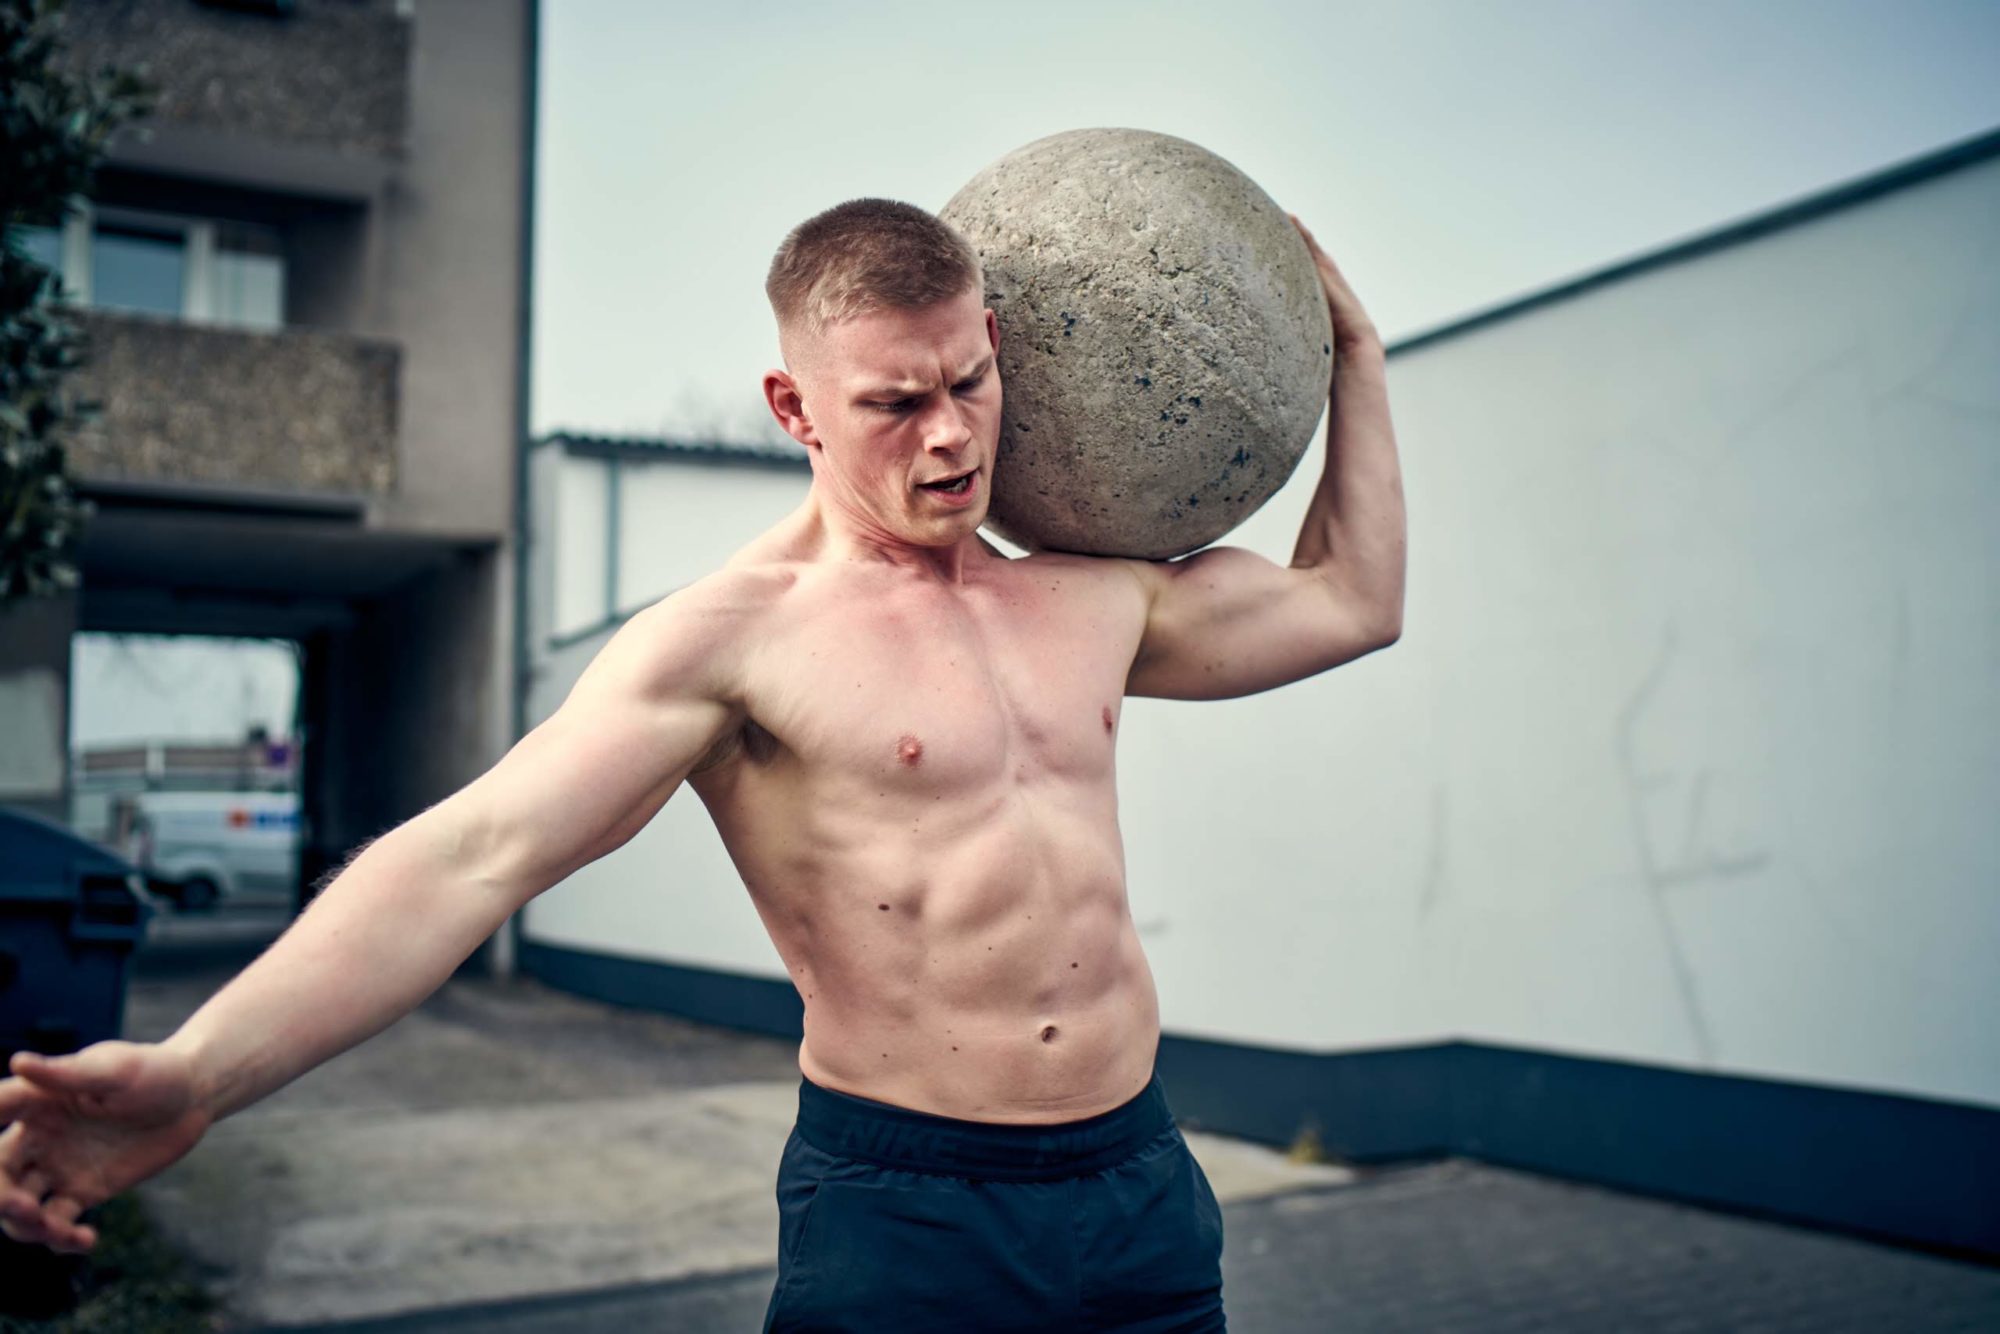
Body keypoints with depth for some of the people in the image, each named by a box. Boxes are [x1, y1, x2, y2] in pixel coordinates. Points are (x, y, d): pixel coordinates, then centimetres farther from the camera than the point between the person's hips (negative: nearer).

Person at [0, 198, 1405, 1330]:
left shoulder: (1094, 597, 8)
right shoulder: (733, 637, -10)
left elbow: (1350, 598, 20)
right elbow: (472, 854, -21)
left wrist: (1348, 341, 20)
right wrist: (195, 1073, -32)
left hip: (1142, 1190, 6)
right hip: (900, 1215, -5)